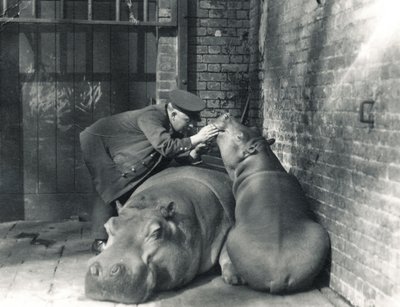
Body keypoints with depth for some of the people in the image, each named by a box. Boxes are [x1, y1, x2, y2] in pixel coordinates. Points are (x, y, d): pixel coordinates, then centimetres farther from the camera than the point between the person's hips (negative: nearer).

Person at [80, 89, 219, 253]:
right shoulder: (150, 117, -33)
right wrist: (195, 139, -39)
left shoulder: (172, 126, -6)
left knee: (129, 190, 3)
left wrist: (194, 151, -28)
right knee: (110, 189, -16)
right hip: (97, 142, -9)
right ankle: (100, 241, -11)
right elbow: (166, 147, -44)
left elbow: (182, 155, -7)